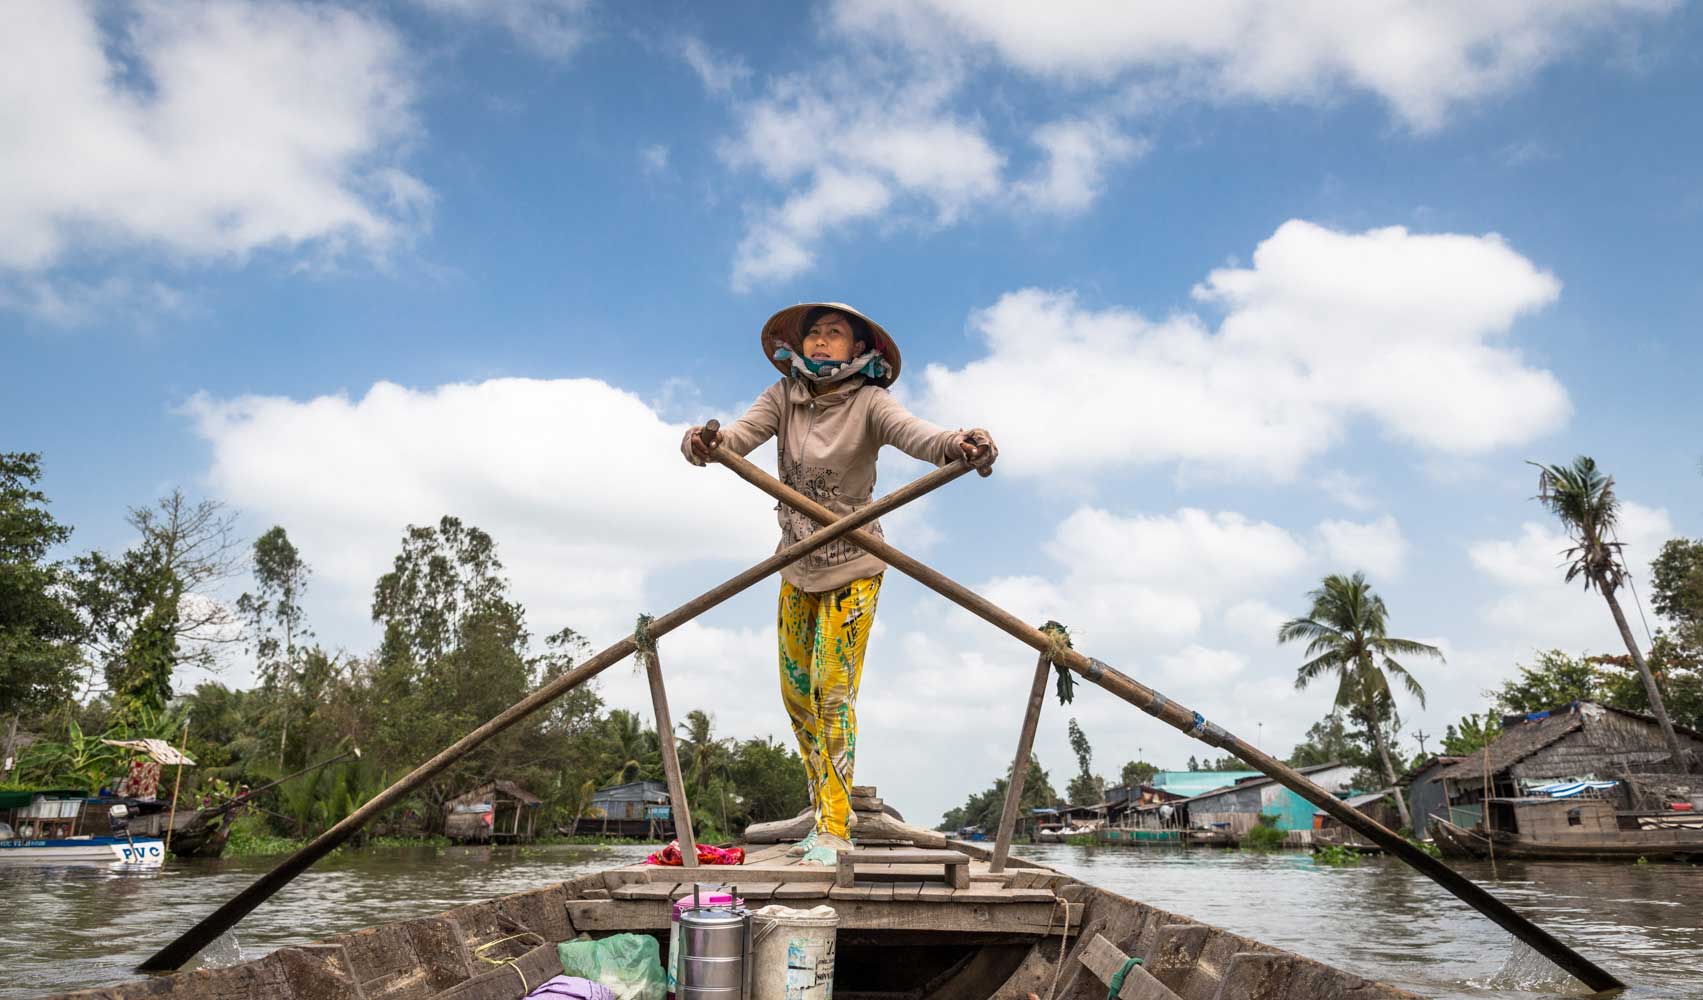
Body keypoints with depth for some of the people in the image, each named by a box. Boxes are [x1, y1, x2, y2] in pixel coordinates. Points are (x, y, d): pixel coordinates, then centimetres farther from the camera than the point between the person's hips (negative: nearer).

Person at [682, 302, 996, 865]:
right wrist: (704, 443, -43)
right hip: (797, 566, 5)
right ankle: (825, 813, 27)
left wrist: (958, 446, -56)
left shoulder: (868, 402, -15)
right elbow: (739, 435, -19)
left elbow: (913, 433, -34)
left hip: (852, 568, -5)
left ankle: (835, 832, 1)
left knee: (833, 692, -8)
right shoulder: (783, 397, -4)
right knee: (796, 693, 10)